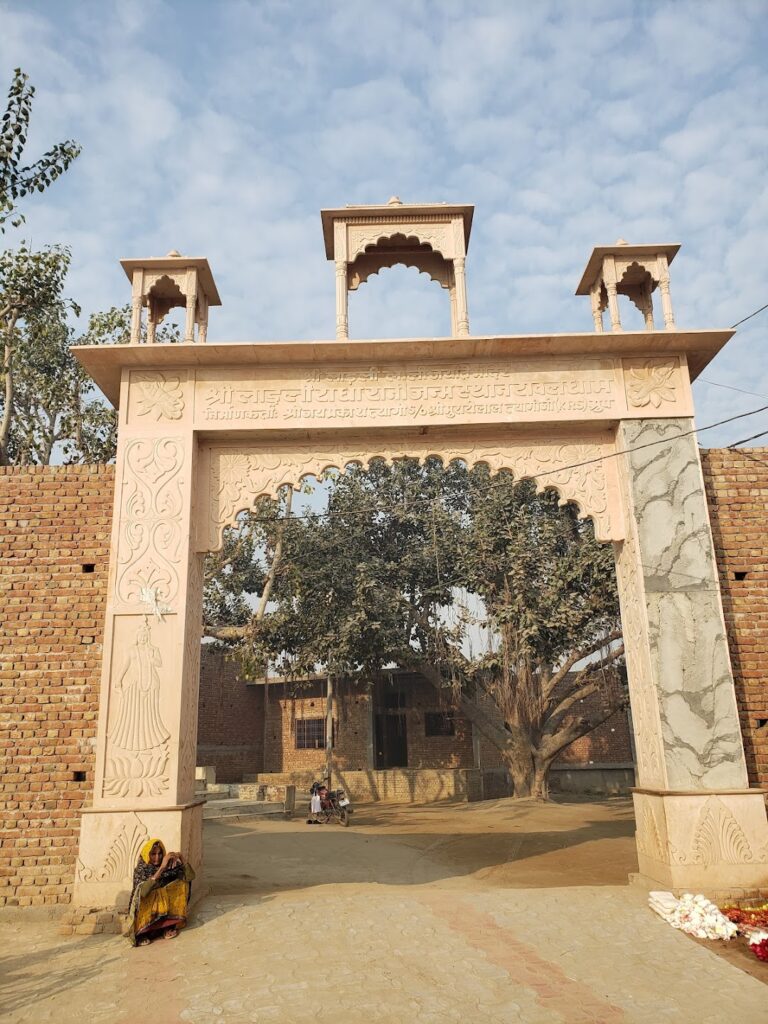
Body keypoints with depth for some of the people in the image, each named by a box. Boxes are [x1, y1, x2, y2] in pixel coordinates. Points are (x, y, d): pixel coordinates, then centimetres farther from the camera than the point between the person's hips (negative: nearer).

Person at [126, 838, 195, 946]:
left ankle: (169, 925, -8)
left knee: (181, 881, -14)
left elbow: (190, 877, -12)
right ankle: (141, 933, -13)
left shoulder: (170, 866, -5)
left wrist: (182, 859, -27)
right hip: (147, 911, -3)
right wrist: (161, 868, -37)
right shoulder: (141, 870, -12)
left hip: (167, 909, 3)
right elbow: (142, 891, -31)